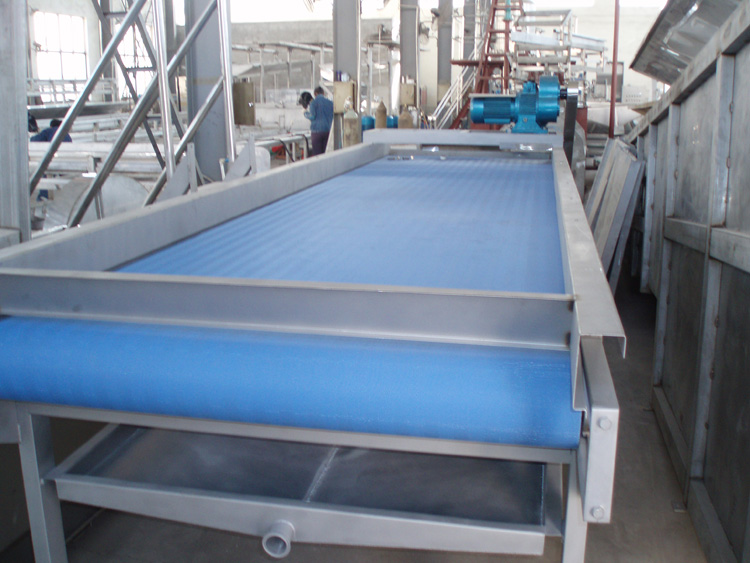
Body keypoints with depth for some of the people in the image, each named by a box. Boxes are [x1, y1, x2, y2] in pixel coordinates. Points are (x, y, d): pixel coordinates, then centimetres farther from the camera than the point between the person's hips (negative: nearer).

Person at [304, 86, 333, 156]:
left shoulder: (313, 102, -3)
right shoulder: (330, 102, 6)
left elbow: (312, 116, -10)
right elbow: (334, 116, 11)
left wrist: (305, 113, 9)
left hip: (317, 131, -3)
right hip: (328, 130, 3)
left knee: (317, 153, -3)